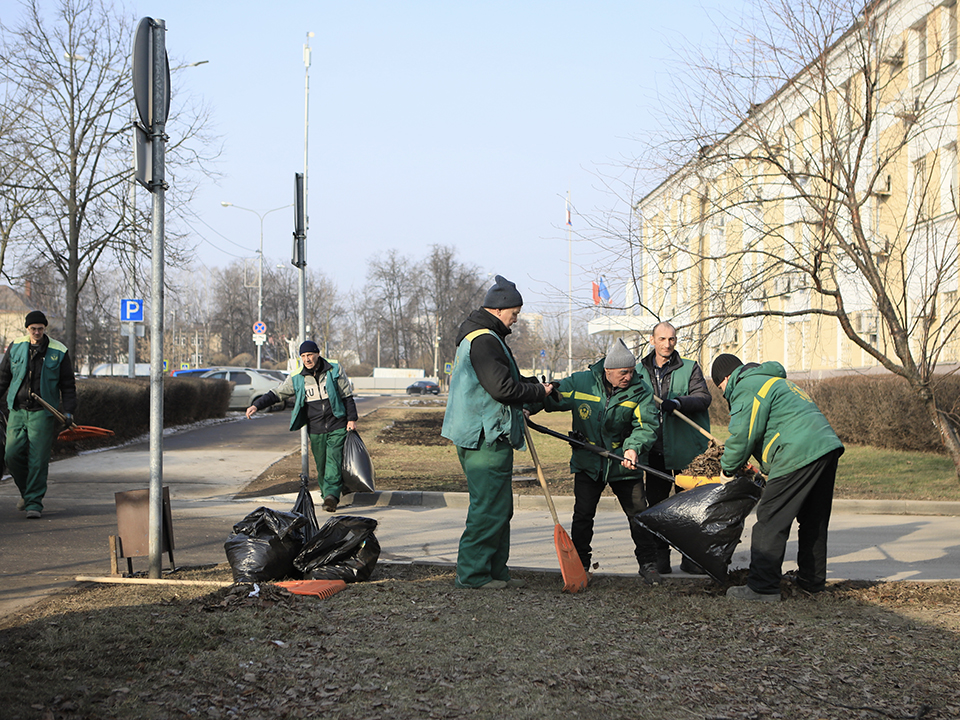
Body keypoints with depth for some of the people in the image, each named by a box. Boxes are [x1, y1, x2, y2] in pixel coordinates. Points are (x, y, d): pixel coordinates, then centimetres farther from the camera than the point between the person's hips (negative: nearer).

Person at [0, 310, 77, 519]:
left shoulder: (59, 352, 0)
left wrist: (68, 411, -3)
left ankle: (34, 502, 0)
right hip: (18, 410, 3)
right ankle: (26, 491, 23)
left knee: (38, 460, -7)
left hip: (43, 413, -3)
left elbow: (68, 385, 6)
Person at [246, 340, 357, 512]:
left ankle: (331, 495, -23)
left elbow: (347, 396, 5)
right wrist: (257, 405, -7)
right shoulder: (296, 378, 2)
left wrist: (352, 419, 0)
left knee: (334, 460, -15)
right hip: (315, 430, 2)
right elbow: (276, 394, 5)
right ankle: (326, 493, 17)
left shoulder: (334, 371, 0)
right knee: (321, 465, 4)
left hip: (337, 427, -2)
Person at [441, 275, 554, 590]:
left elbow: (503, 377, 27)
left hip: (487, 436, 11)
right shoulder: (484, 341, -17)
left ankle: (495, 571, 20)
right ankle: (472, 573, -2)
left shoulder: (480, 337, 19)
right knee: (489, 507, -7)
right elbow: (502, 388, -23)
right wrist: (538, 392, -9)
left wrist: (533, 383, 11)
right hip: (486, 437, -11)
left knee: (499, 506, 15)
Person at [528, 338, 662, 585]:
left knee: (638, 513, 0)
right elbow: (552, 396, 2)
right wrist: (526, 408, -14)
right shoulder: (580, 383, -8)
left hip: (624, 463, 0)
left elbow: (646, 425, -16)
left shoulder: (640, 391, -9)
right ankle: (579, 564, 16)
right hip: (588, 461, 0)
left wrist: (634, 447, -34)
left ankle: (648, 564, 14)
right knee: (583, 514, 2)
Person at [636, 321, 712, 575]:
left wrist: (678, 403, -26)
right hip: (654, 448, 2)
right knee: (656, 501, 5)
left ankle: (690, 557, 10)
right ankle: (660, 556, 13)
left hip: (683, 448, -2)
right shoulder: (640, 371, 13)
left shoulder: (690, 368, 4)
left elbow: (703, 397, -8)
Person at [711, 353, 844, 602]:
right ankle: (812, 580, 27)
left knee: (771, 520, -6)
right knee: (813, 521, 19)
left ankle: (763, 586, -7)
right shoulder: (774, 381, 30)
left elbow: (743, 435, -8)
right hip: (828, 445, 10)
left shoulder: (747, 388, -3)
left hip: (798, 456, -10)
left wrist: (728, 469, 6)